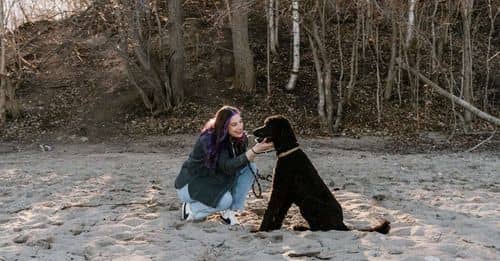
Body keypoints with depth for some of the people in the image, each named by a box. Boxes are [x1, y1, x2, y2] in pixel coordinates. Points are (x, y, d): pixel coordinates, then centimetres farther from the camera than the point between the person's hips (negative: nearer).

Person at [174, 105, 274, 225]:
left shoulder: (240, 138, -8)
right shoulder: (208, 139, -28)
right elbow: (227, 166, -37)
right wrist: (254, 150, -45)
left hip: (215, 181, 7)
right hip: (190, 184, -7)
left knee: (249, 167, -13)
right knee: (225, 200, -32)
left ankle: (228, 212, -7)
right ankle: (190, 209, -5)